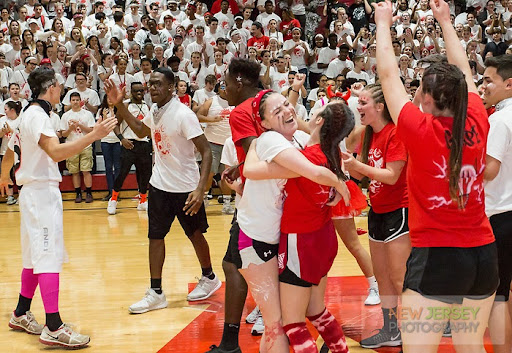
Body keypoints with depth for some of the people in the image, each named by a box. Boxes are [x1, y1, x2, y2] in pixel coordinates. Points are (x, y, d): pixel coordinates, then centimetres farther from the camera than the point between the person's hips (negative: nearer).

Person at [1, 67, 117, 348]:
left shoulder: (28, 114, 14)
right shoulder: (38, 115, -16)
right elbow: (56, 152, -32)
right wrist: (92, 136, -35)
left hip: (36, 192, 10)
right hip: (42, 192, -10)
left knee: (36, 256, 17)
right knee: (49, 257, -12)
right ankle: (53, 328, -15)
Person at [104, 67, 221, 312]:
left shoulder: (183, 114, -22)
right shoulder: (155, 111, 1)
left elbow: (206, 151, -22)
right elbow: (141, 131, 24)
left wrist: (200, 189, -30)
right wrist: (119, 105, 12)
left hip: (185, 188, -7)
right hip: (159, 184, 7)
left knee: (195, 234, 11)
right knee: (155, 236, 4)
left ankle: (209, 278, 33)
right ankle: (156, 293, 9)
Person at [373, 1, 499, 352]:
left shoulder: (421, 130, -12)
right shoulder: (477, 124, 0)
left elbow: (389, 75, -1)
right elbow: (464, 72, 17)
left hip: (436, 256, -6)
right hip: (484, 255, 6)